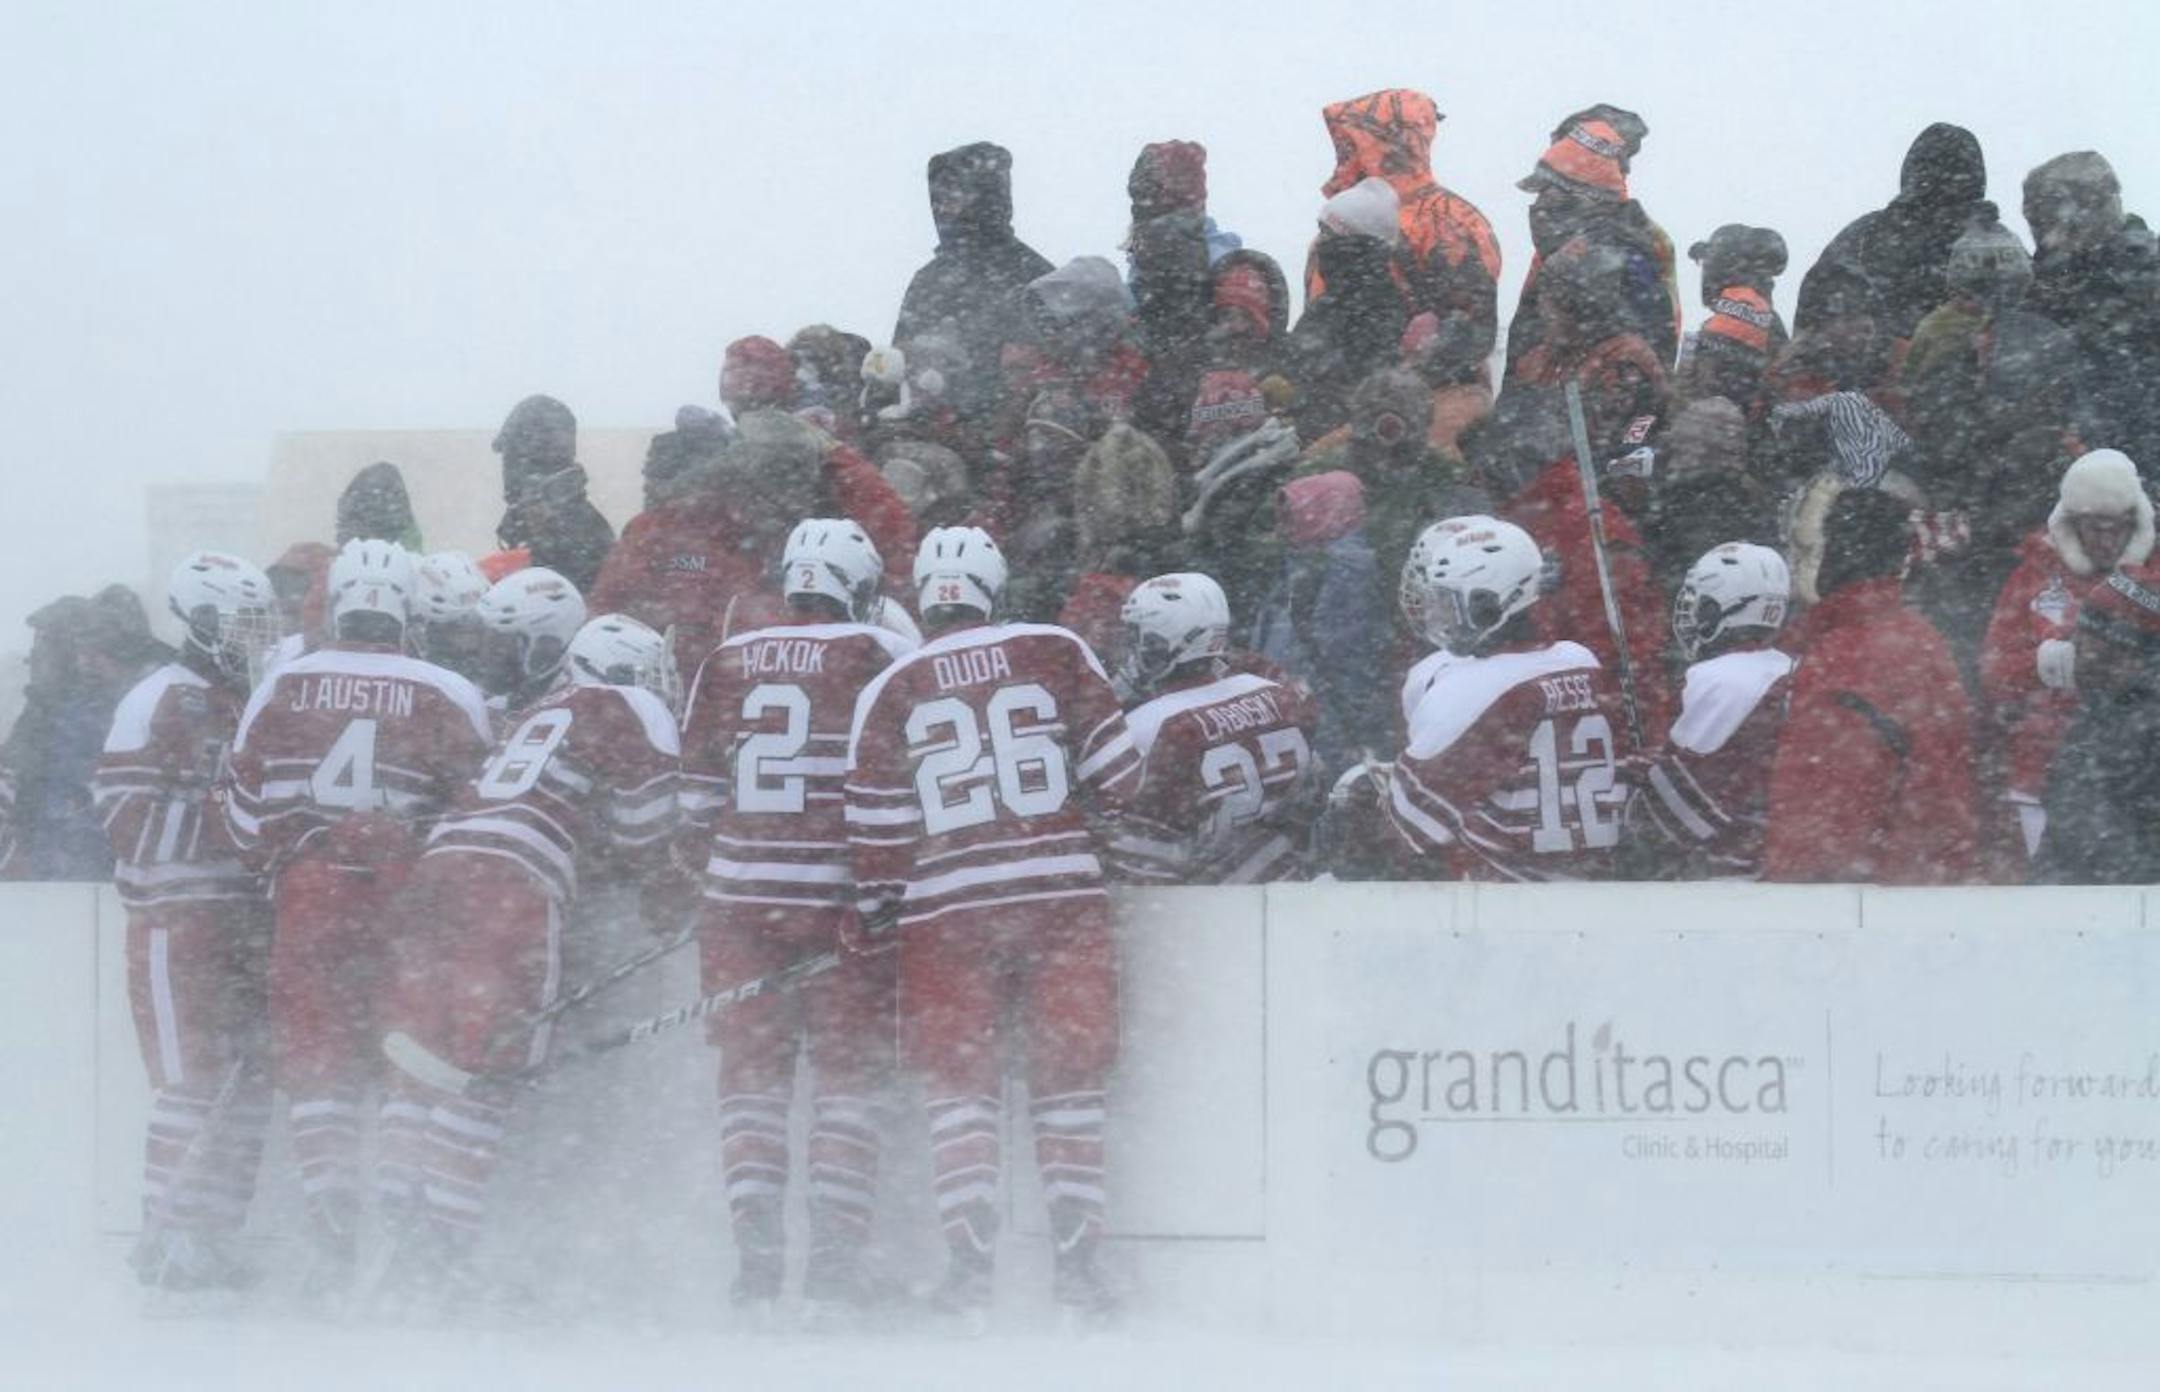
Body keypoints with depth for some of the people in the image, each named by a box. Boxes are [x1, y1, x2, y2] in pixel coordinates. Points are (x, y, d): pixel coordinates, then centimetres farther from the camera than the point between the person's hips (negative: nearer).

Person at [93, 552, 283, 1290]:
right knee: (191, 1081, -10)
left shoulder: (250, 703, 18)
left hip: (245, 917, 9)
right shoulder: (162, 702, -9)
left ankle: (212, 1234, 15)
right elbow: (128, 814, -17)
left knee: (248, 1077, 8)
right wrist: (228, 816, -21)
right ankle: (167, 1240, -5)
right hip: (177, 917, -8)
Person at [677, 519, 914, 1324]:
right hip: (842, 897, -3)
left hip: (742, 896, 3)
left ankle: (755, 1255, 3)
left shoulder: (727, 663, 8)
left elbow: (697, 791, 12)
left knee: (752, 1076, 8)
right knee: (849, 1076, 3)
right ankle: (836, 1260, -4)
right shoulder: (882, 657, -3)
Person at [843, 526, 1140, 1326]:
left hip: (946, 910, 0)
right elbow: (1115, 769, 2)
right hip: (1064, 893, 0)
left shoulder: (890, 691, 2)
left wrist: (875, 916, 14)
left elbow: (876, 824, 2)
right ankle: (1076, 1259, 5)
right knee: (1068, 1080, 8)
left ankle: (970, 1263, 0)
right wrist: (1108, 816, 22)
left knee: (959, 1083, 8)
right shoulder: (1056, 653, 2)